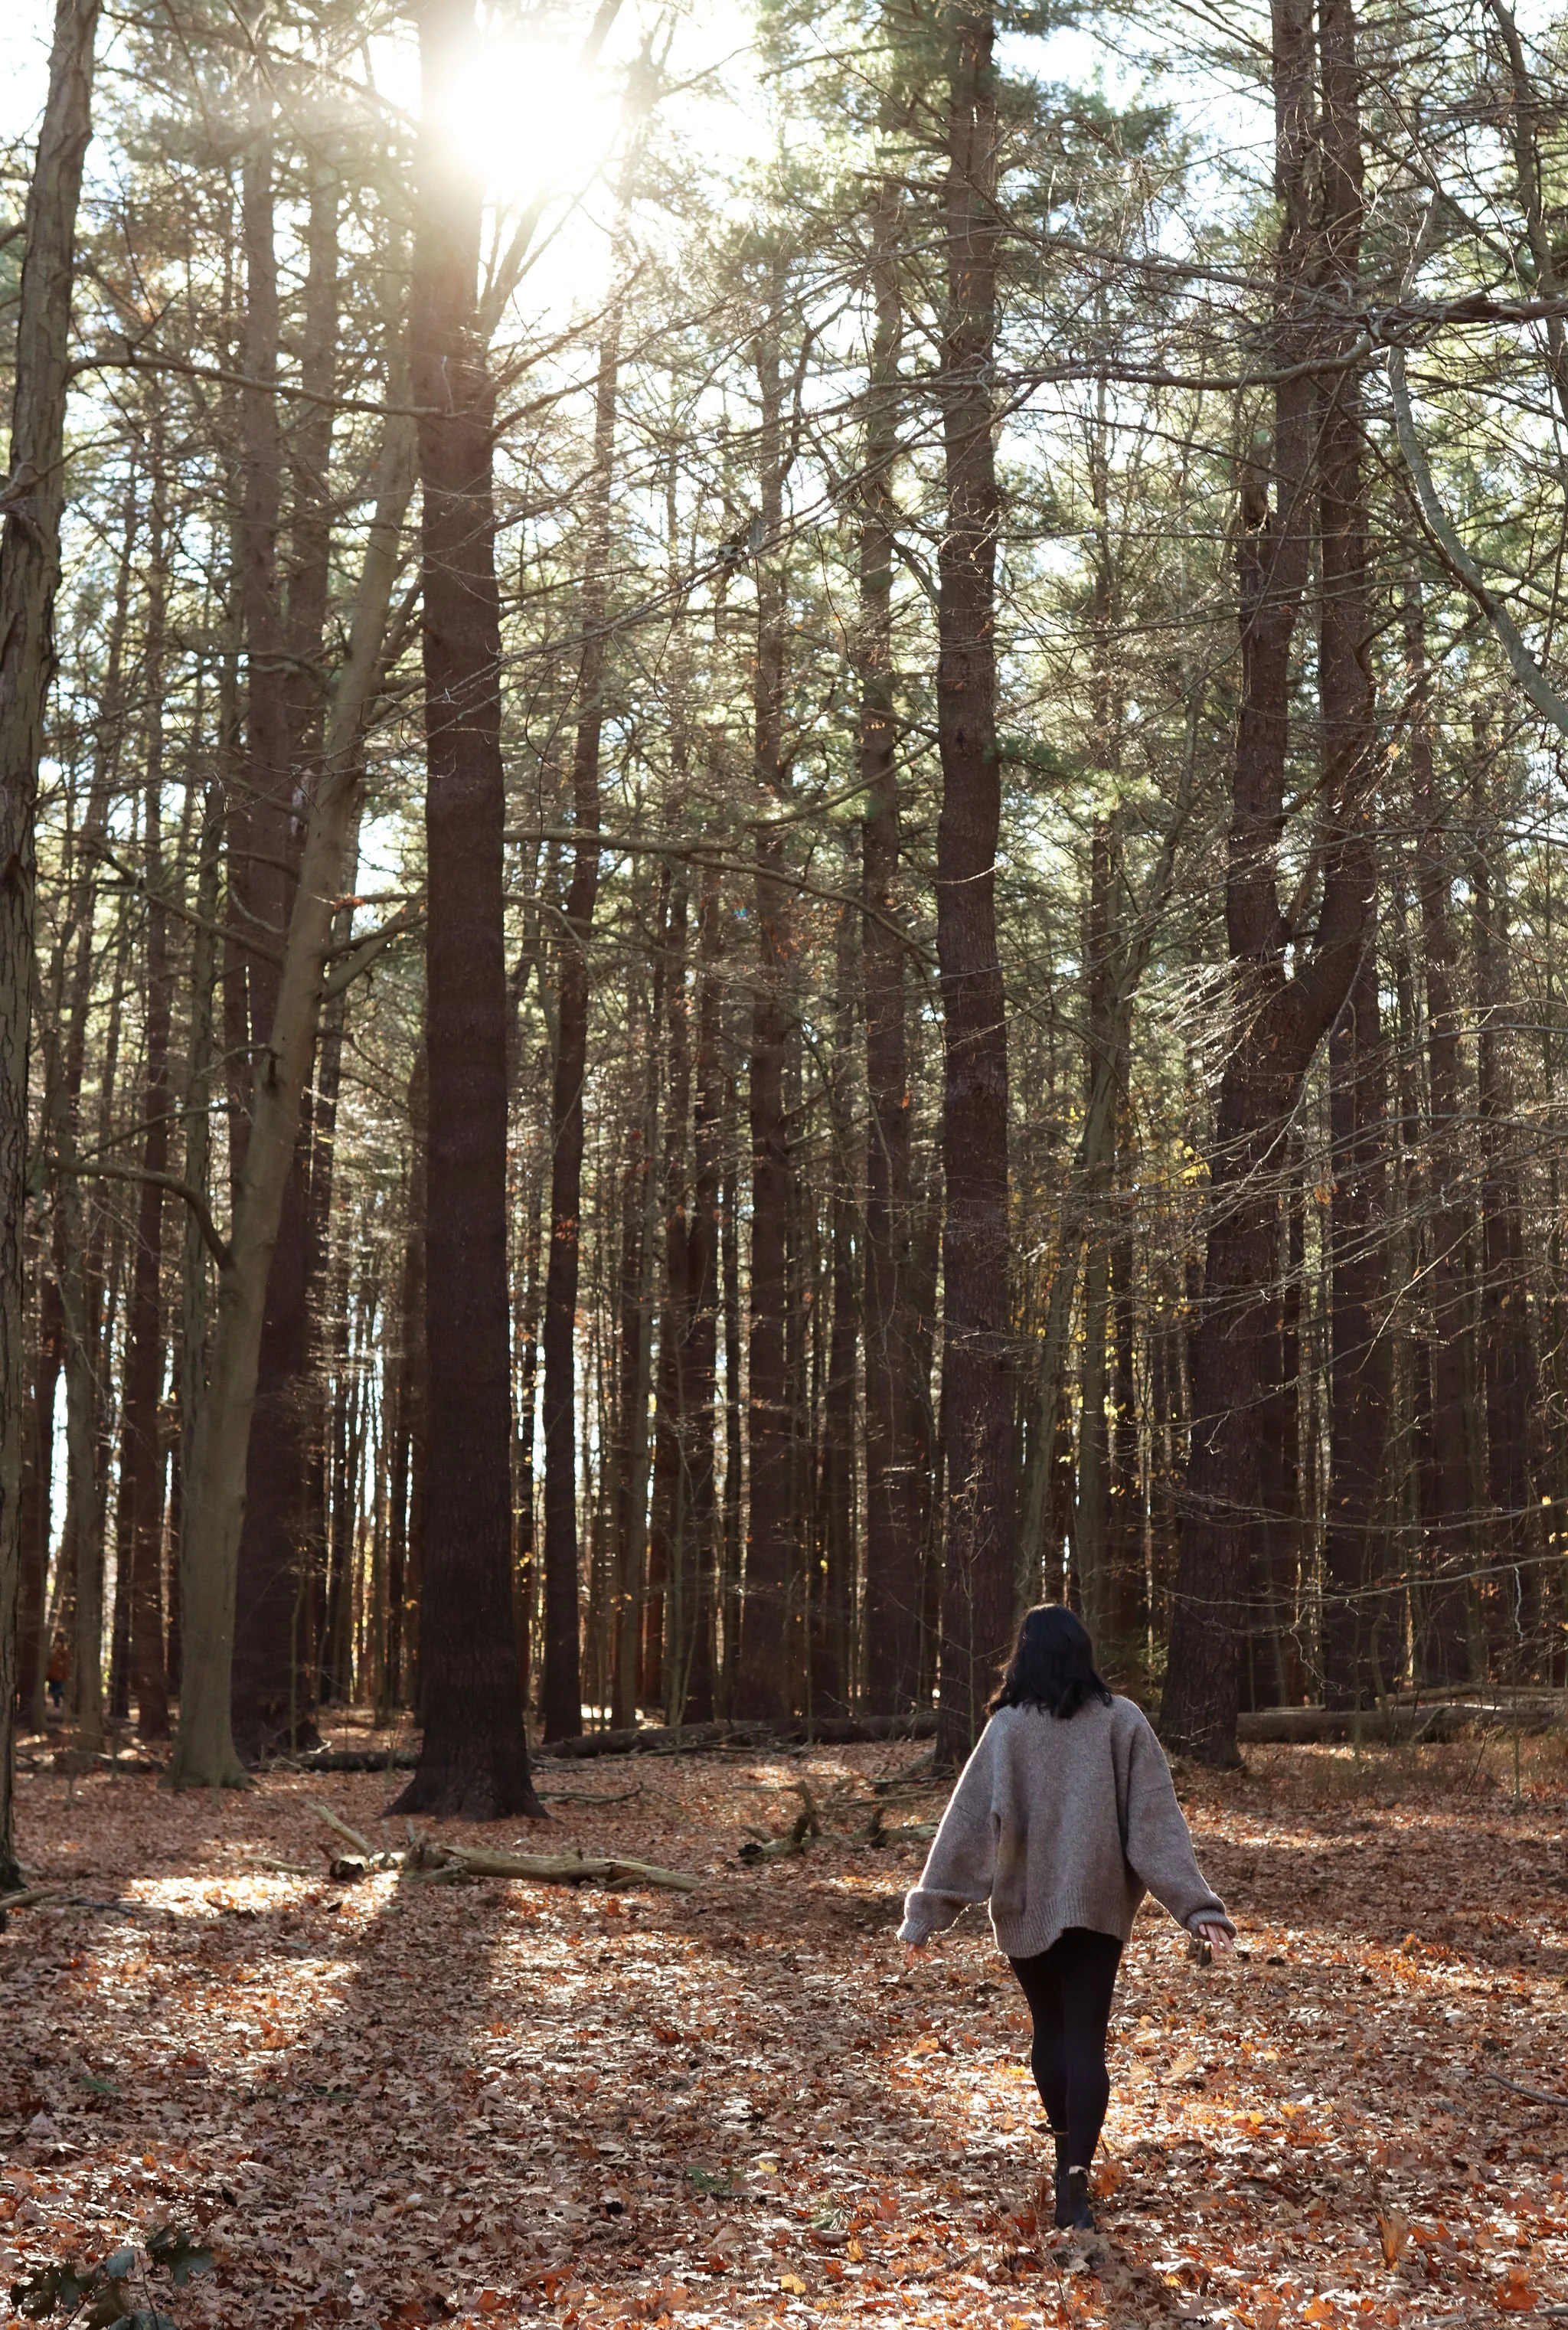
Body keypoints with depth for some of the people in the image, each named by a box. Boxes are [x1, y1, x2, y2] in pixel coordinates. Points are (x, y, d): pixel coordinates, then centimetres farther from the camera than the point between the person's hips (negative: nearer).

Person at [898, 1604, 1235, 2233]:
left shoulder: (1009, 1727, -6)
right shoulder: (1122, 1721, -3)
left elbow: (968, 1819, -7)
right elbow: (1157, 1819, -7)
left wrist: (929, 1908, -4)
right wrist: (1195, 1904, -9)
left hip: (1027, 1904, 0)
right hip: (1099, 1903, 0)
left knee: (1050, 2029, 19)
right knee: (1086, 2041, 0)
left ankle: (1068, 2153, 29)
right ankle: (1076, 2171, -16)